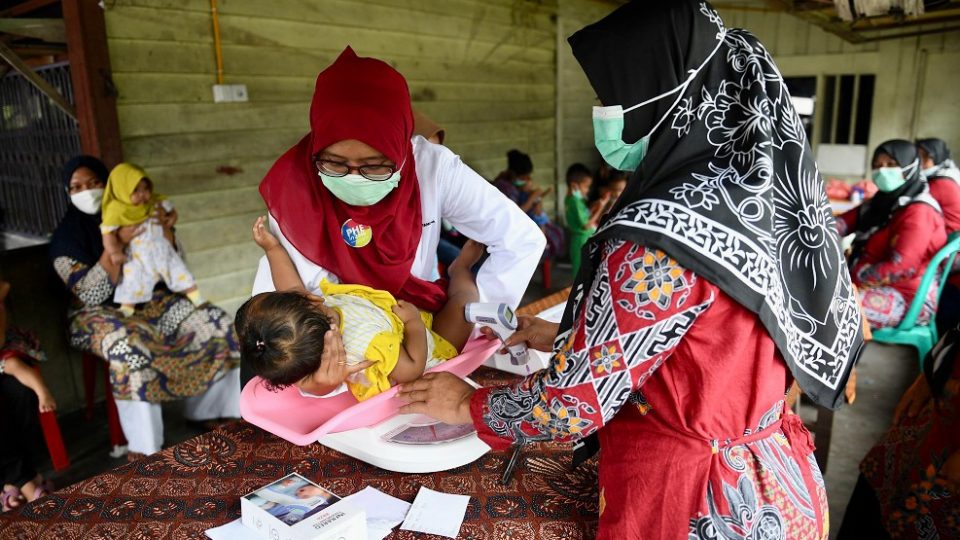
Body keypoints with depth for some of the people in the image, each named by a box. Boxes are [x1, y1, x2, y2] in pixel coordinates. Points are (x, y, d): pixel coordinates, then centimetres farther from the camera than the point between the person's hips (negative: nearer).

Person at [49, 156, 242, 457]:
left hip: (148, 302, 5)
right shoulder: (66, 238, -5)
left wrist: (165, 230, -10)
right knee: (130, 347, -39)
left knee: (215, 323, -15)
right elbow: (91, 295, -17)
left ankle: (204, 411, -2)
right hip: (99, 315, -5)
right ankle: (143, 449, -30)